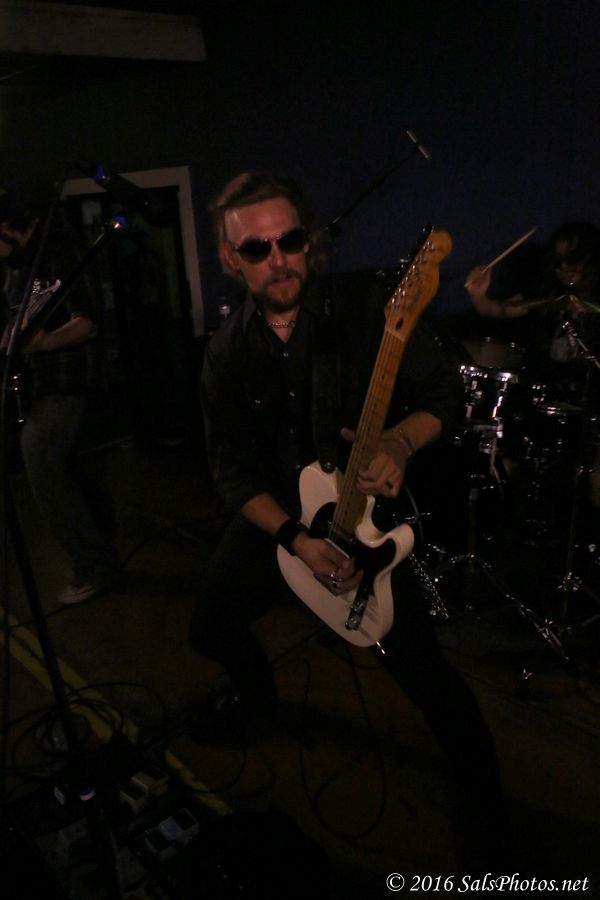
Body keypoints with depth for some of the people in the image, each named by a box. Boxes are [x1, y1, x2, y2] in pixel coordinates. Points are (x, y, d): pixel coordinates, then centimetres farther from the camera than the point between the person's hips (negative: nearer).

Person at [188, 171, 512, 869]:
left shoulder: (367, 305, -15)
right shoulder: (228, 352, -6)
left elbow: (446, 392, -9)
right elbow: (232, 467, -5)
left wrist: (401, 442, -31)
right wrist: (295, 538, -18)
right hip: (274, 516, 4)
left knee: (420, 667, -10)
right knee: (209, 631, 13)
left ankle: (486, 805, 19)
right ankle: (257, 691, 49)